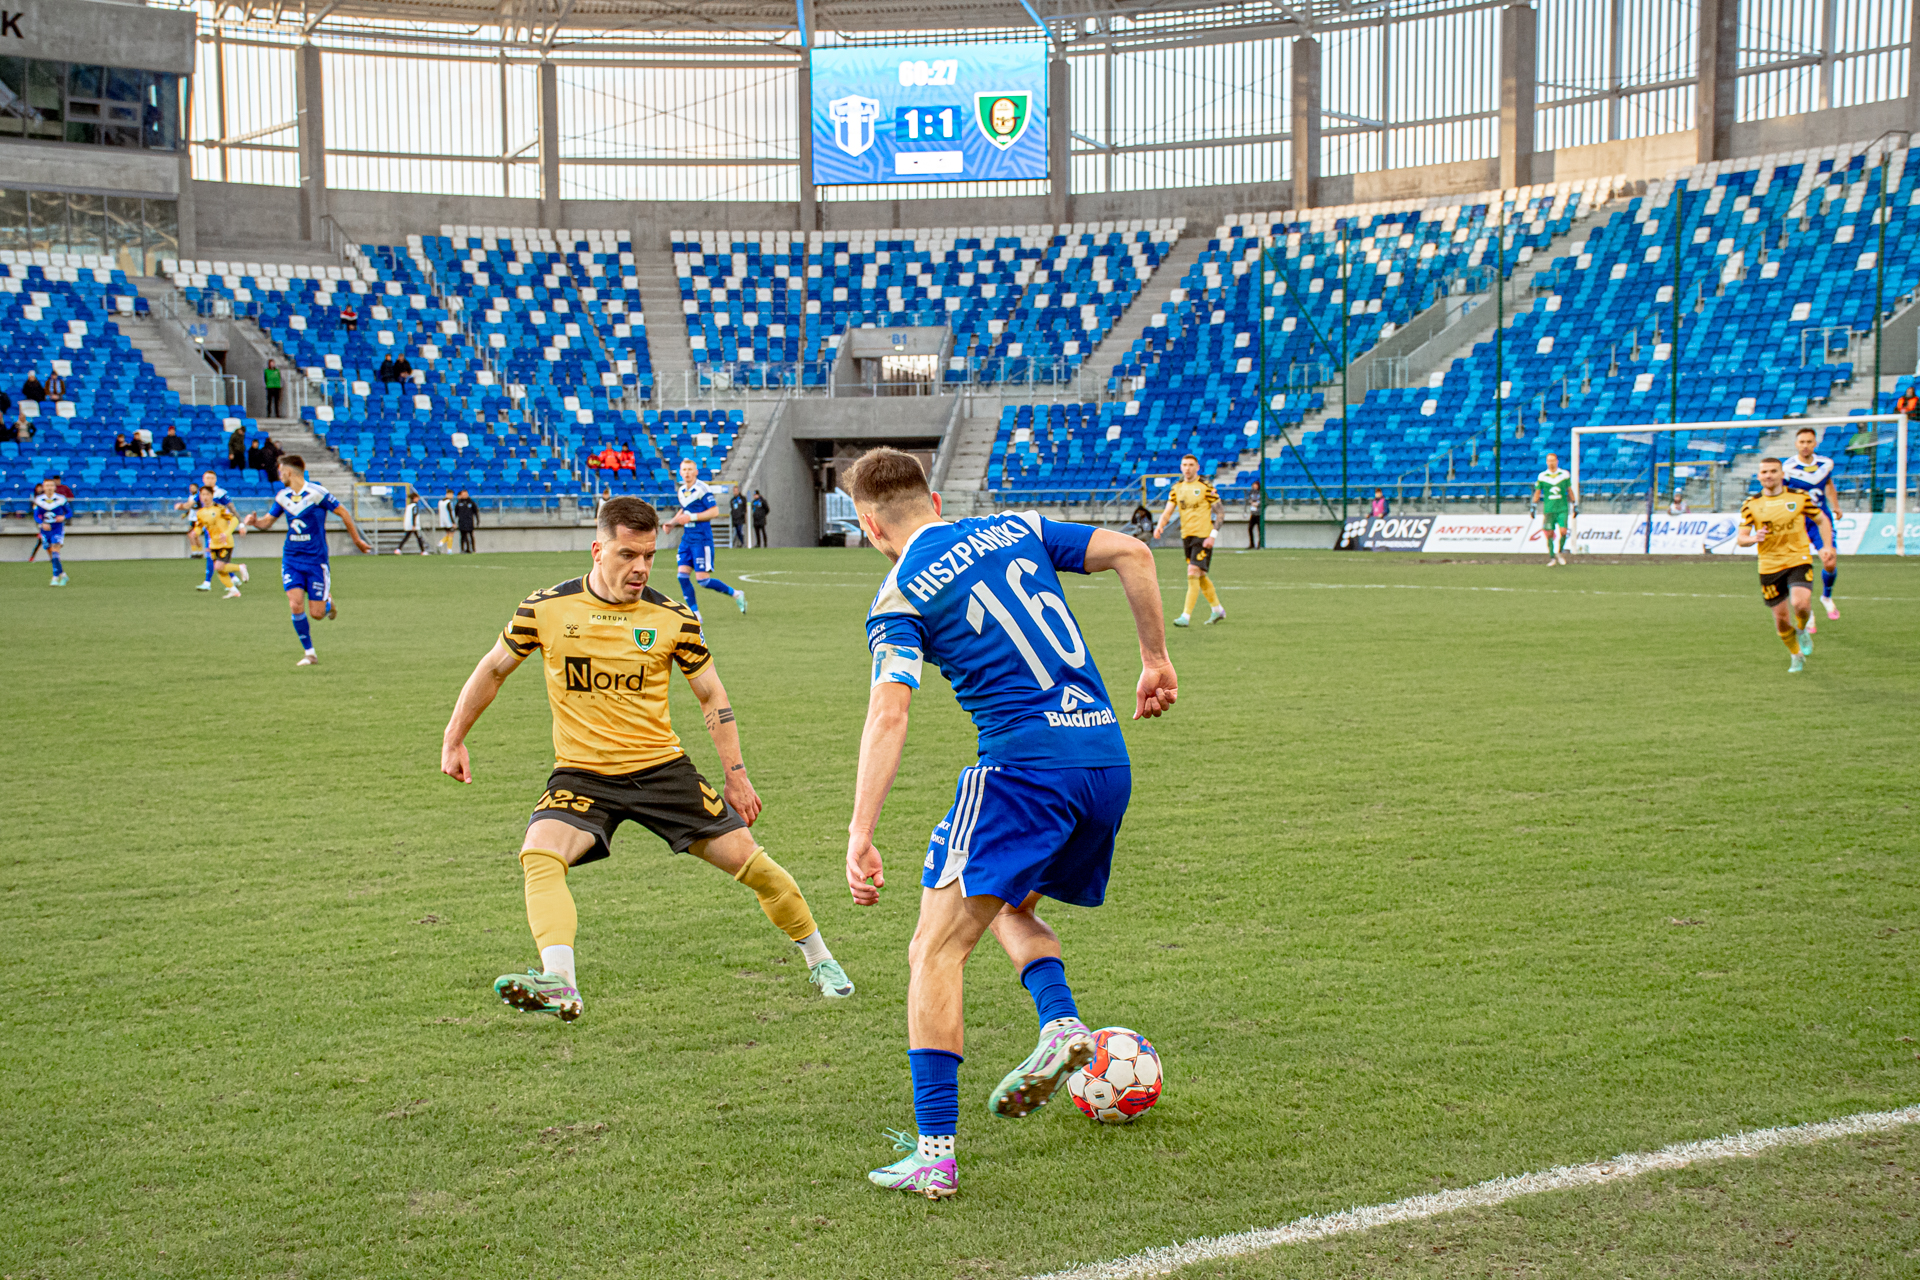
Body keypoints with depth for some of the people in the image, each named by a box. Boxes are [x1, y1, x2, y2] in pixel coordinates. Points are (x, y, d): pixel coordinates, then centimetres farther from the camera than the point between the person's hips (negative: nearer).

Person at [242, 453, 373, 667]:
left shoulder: (316, 492, -13)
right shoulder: (283, 496, 4)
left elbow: (344, 513, -4)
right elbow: (267, 521, 14)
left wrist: (357, 540, 2)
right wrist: (254, 521, -9)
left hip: (316, 559, -4)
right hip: (291, 559, 4)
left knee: (316, 614, -4)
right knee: (296, 606, -12)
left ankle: (328, 602, 33)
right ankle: (309, 653, 2)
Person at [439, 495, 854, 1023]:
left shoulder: (672, 618, -4)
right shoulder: (546, 608, -6)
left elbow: (711, 694, 7)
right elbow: (494, 668, 10)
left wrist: (734, 774, 2)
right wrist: (453, 740, 10)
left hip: (662, 767, 0)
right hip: (581, 773, 0)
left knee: (747, 858, -4)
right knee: (539, 856, -28)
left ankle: (819, 959, 19)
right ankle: (560, 985, -37)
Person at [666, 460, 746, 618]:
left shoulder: (702, 489, -12)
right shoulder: (681, 491, 11)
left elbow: (714, 511, -15)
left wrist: (691, 517, -19)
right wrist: (672, 522, 11)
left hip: (701, 539, -7)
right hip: (687, 538, 7)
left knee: (702, 579, -9)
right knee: (683, 575, -3)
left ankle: (736, 594, 11)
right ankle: (694, 614, 4)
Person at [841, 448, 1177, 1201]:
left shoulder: (900, 597, 0)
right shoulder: (1016, 530, 15)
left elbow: (888, 715, -13)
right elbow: (1131, 553, 8)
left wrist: (859, 839, -17)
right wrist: (1156, 659, 17)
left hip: (1024, 764, -7)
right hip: (1108, 757, 7)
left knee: (936, 950, -2)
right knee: (1011, 907, 29)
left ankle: (934, 1151, -11)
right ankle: (1061, 1024, 2)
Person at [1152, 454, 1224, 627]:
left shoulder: (1205, 487, -8)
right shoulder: (1176, 488, 8)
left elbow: (1219, 511, -6)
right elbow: (1168, 511, 4)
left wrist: (1213, 535, -15)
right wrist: (1160, 526, -16)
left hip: (1203, 537, -6)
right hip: (1186, 536, 6)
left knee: (1193, 573, -15)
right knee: (1200, 577, 14)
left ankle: (1186, 616, -15)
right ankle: (1218, 610, 31)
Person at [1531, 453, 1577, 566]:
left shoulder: (1565, 475, 4)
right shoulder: (1542, 476, 3)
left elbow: (1570, 490, 13)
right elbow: (1537, 492, 10)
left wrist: (1574, 504, 13)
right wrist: (1534, 506, 6)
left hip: (1562, 509, 0)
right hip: (1548, 509, 0)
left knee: (1563, 531, -13)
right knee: (1549, 534, -2)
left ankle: (1560, 551, 12)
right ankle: (1552, 558, 10)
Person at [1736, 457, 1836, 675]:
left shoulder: (1799, 497, 1)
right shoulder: (1751, 505, 2)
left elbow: (1822, 520, 13)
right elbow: (1740, 538, -1)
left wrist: (1828, 547, 0)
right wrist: (1753, 538, -24)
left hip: (1799, 560, -2)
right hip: (1769, 566, 2)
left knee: (1800, 603, -26)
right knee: (1781, 618, 3)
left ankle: (1802, 631, 9)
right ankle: (1797, 656, 28)